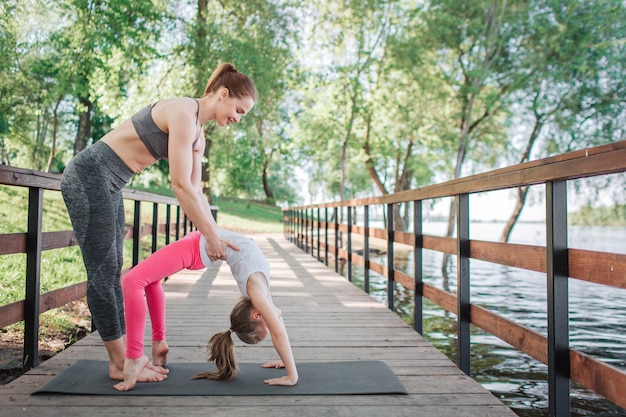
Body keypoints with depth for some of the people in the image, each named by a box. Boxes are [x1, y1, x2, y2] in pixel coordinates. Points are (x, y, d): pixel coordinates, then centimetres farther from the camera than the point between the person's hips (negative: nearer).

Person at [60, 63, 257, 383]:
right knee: (103, 273, -4)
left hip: (109, 185, 10)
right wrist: (211, 236, -16)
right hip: (88, 177, -10)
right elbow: (180, 186, -23)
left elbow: (195, 191, 11)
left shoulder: (198, 134, 10)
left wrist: (215, 235, 8)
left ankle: (123, 357, 16)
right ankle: (120, 364, 6)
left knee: (112, 272, 9)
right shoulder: (183, 114, -20)